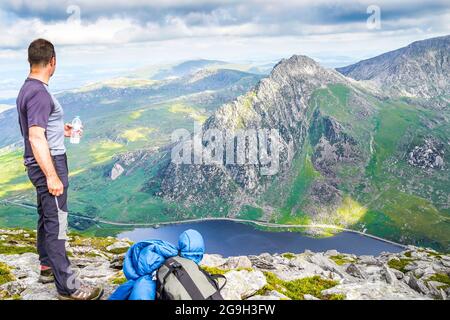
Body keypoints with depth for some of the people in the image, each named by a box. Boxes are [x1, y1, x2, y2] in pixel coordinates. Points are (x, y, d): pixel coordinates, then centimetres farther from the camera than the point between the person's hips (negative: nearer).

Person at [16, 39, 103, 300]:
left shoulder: (28, 89, 11)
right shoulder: (39, 93, -20)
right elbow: (36, 138, -26)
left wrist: (60, 130, 35)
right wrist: (52, 176, -26)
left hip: (42, 164, 10)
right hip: (49, 163, -10)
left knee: (46, 217, 19)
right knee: (57, 223, -6)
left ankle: (48, 267, 34)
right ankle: (68, 287, 0)